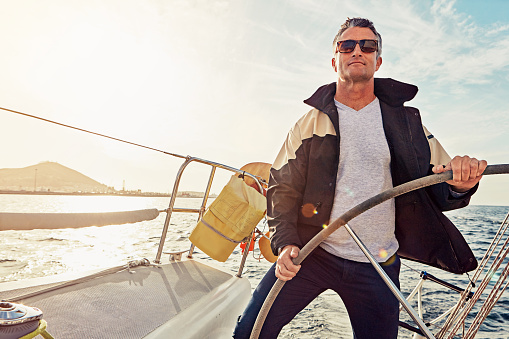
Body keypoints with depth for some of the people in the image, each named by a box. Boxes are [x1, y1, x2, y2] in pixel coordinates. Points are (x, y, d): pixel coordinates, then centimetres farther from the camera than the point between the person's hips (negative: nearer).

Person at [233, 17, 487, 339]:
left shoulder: (407, 120, 5)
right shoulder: (310, 122, 2)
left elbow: (438, 190, 5)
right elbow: (282, 187, 1)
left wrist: (460, 184, -19)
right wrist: (285, 242, -13)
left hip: (378, 266, 2)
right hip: (311, 253, -1)